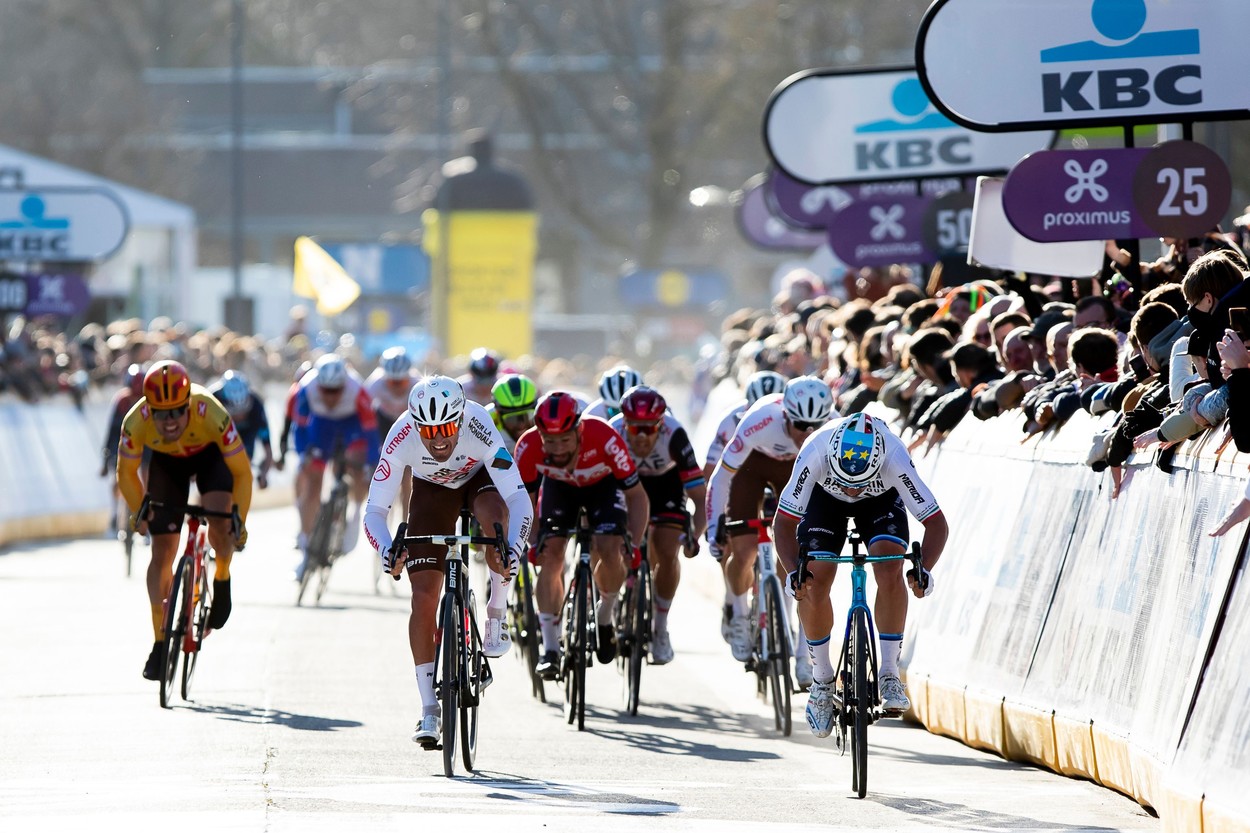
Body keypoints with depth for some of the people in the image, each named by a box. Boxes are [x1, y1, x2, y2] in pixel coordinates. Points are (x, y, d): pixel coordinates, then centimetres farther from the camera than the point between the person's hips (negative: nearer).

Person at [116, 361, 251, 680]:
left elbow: (242, 472, -26)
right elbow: (126, 472, -13)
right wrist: (139, 512, -19)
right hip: (166, 461, 2)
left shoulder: (211, 414, -39)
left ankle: (222, 581, 3)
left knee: (219, 521, -28)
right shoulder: (136, 422, -35)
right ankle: (160, 643, 2)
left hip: (210, 454, -2)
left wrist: (239, 521, -27)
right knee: (162, 552, -6)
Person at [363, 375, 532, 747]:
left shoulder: (479, 429, -38)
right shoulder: (401, 438, -34)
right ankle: (429, 710, -1)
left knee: (495, 514, -39)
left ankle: (496, 617, -17)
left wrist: (513, 549, -58)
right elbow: (375, 511, -30)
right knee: (424, 597, -10)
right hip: (431, 490, 1)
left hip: (480, 478, -1)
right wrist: (387, 551, -50)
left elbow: (519, 499, -41)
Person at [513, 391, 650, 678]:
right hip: (558, 487, 1)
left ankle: (606, 616, 9)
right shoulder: (529, 446, -34)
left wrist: (635, 544, -34)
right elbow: (525, 499, -14)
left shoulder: (604, 438, -40)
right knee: (550, 556, -17)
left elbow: (636, 495, -27)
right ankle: (550, 650, -9)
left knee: (610, 552, -22)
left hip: (602, 485, -1)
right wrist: (532, 542, -26)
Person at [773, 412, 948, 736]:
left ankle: (889, 673, -16)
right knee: (813, 584, -15)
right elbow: (784, 522, -29)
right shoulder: (814, 454, -39)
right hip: (825, 497, 1)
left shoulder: (896, 461, -40)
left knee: (890, 570, -25)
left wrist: (924, 569, -47)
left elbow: (936, 523, -30)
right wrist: (794, 571, -44)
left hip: (882, 500, 0)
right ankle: (822, 678, 5)